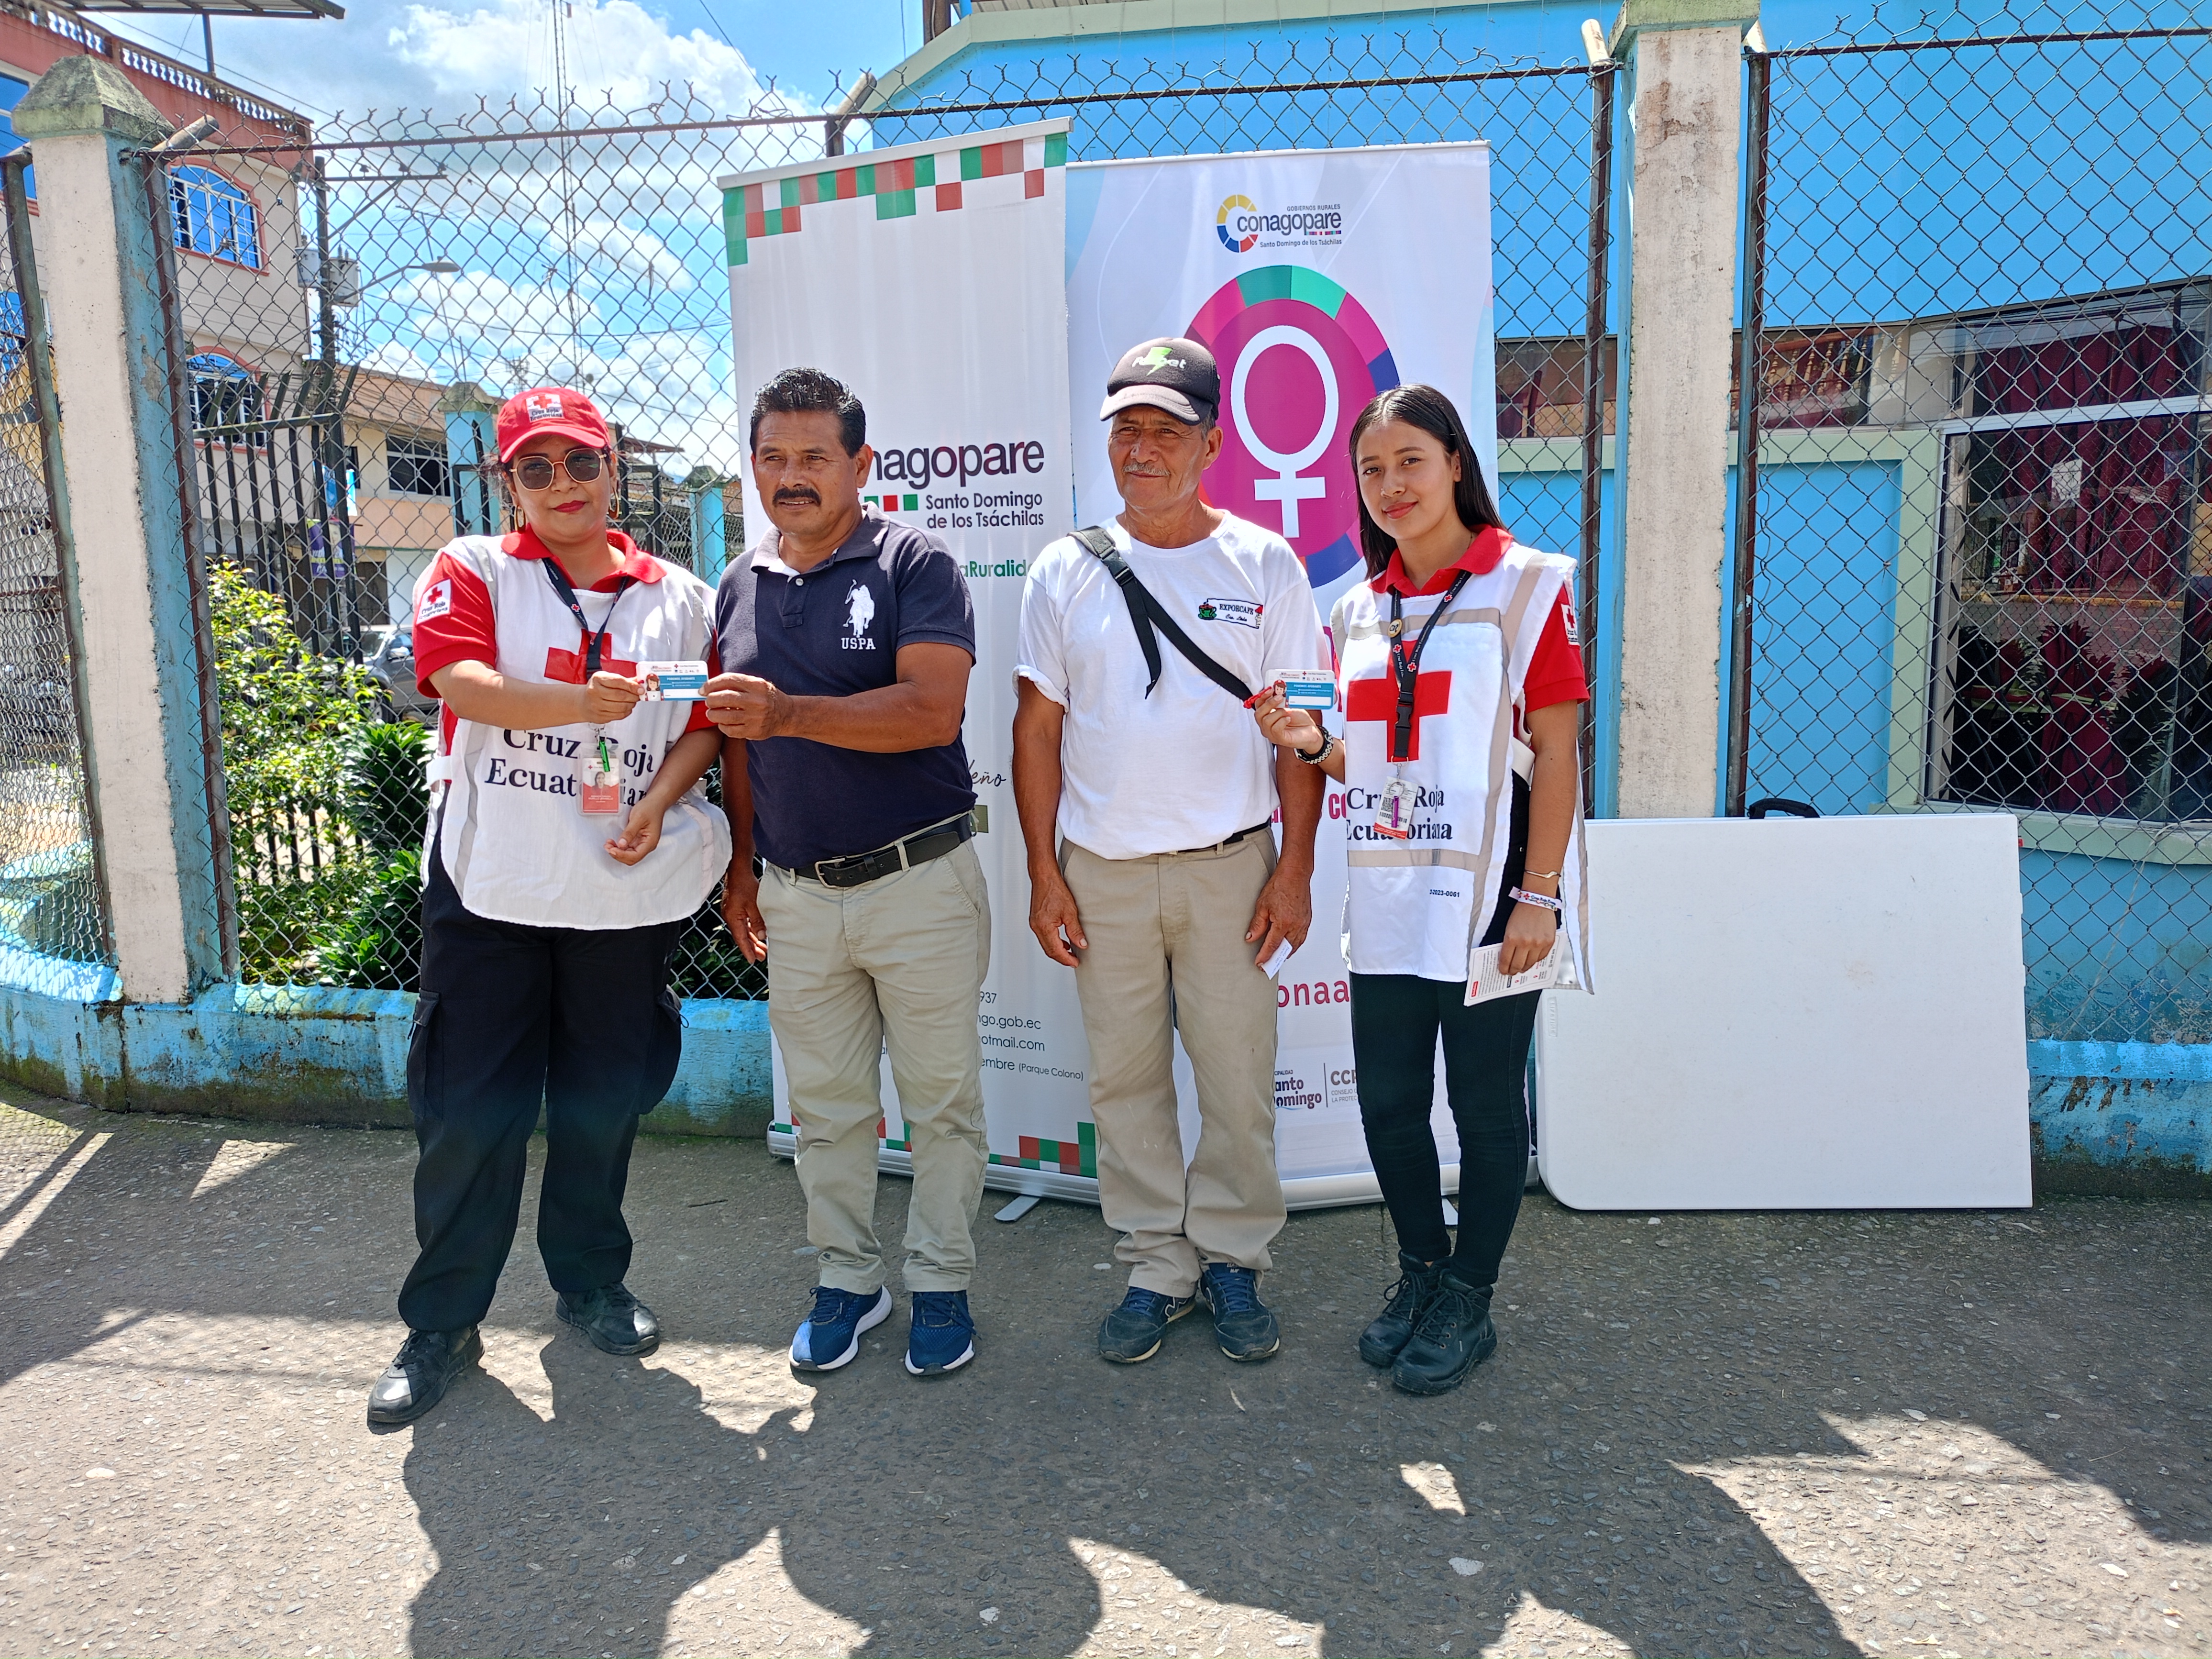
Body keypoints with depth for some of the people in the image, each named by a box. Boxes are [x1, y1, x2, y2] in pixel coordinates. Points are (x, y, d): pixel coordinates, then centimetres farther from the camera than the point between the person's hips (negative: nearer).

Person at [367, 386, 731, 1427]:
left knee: (604, 1100, 13)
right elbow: (459, 680, -14)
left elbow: (706, 720, 9)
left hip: (626, 888, 2)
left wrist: (659, 801, -9)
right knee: (467, 1108, 3)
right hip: (492, 884, -2)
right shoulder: (473, 571, 3)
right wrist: (583, 702, -29)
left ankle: (589, 1284, 33)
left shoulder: (678, 596, 10)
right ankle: (442, 1322, 21)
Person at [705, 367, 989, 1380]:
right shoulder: (739, 588, 11)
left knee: (941, 1099, 7)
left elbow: (934, 711, -20)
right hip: (797, 896, 5)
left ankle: (940, 1284, 23)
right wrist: (741, 862, 14)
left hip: (920, 881, -4)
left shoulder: (914, 564, -6)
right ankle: (847, 1280, 30)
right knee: (824, 1107, 13)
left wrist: (792, 713, -27)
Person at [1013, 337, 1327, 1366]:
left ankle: (1233, 1259, 24)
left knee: (1239, 1078, 5)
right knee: (1125, 1079, 9)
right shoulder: (1065, 571, 4)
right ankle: (1157, 1267, 24)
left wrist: (1295, 867, -4)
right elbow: (1038, 730, 5)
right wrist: (1043, 873, 0)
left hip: (1230, 865, -1)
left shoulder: (1264, 565, 2)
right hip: (1102, 870, 1)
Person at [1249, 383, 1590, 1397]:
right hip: (1386, 896, 6)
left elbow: (1555, 751, -8)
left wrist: (1539, 896, -14)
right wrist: (1312, 746, -3)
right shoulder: (1359, 610, 12)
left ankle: (1467, 1302, 24)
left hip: (1485, 895, -5)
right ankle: (1422, 1272, 33)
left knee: (1485, 1103, 6)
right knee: (1387, 1101, 12)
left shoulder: (1524, 586, -4)